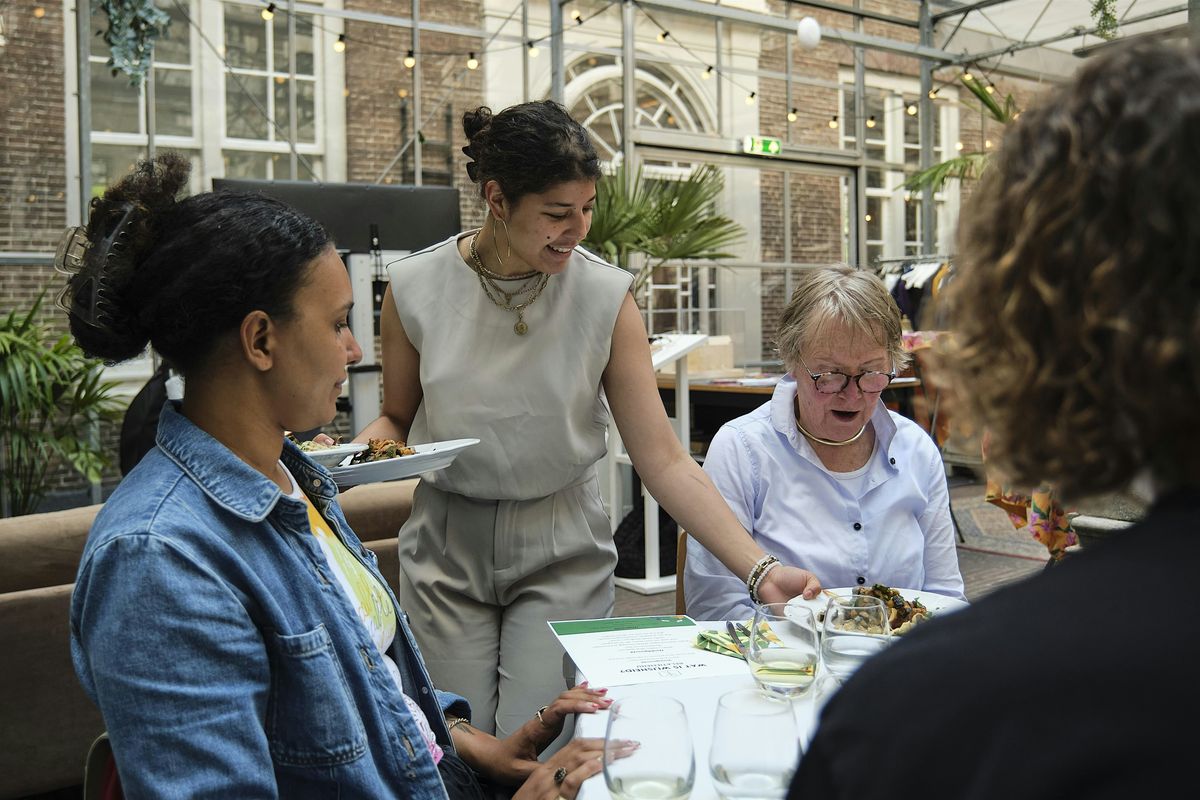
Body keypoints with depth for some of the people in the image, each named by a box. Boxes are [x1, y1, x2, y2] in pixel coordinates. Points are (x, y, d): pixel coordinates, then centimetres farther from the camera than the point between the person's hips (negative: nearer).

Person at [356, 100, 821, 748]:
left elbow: (665, 462, -11)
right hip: (446, 547, 1)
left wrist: (760, 570, -18)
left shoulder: (606, 296, -11)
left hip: (562, 552, -1)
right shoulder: (415, 287, -9)